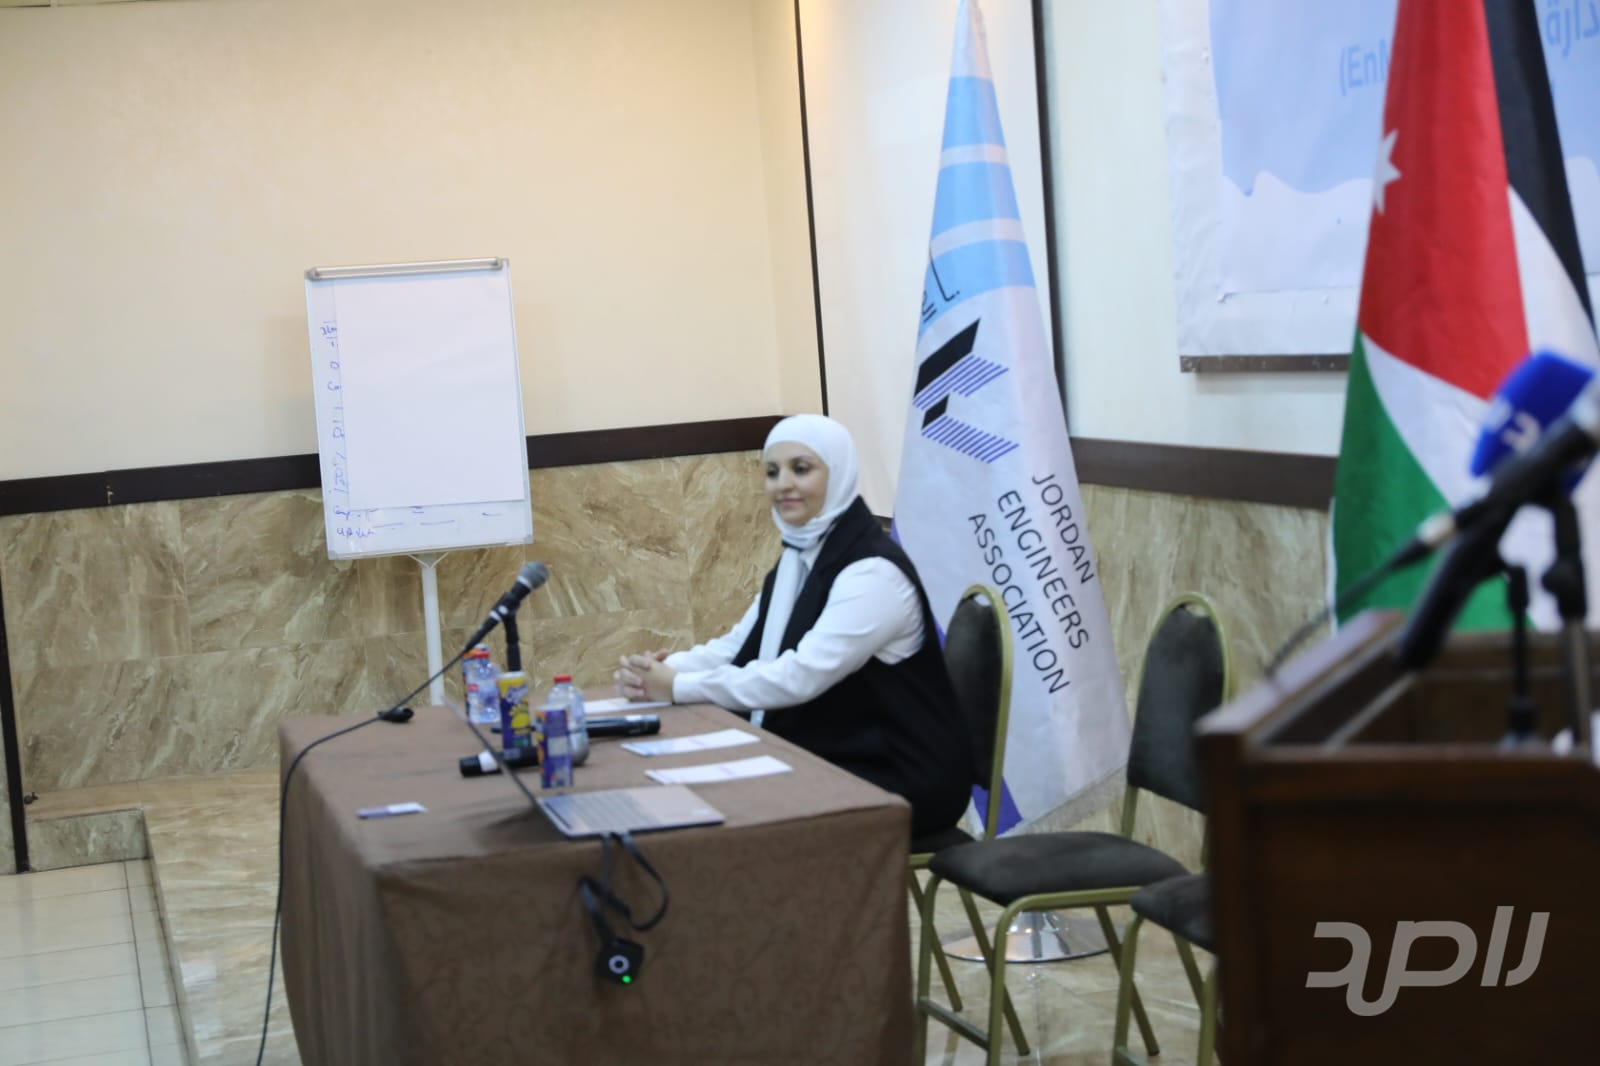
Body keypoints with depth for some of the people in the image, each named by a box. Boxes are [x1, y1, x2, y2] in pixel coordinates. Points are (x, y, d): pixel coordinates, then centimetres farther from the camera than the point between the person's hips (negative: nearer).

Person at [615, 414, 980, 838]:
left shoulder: (872, 571, -21)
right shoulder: (798, 558, 8)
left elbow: (801, 677, -28)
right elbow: (738, 647, 7)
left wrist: (679, 687, -24)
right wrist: (661, 670, -13)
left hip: (903, 779, -8)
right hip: (835, 761, 8)